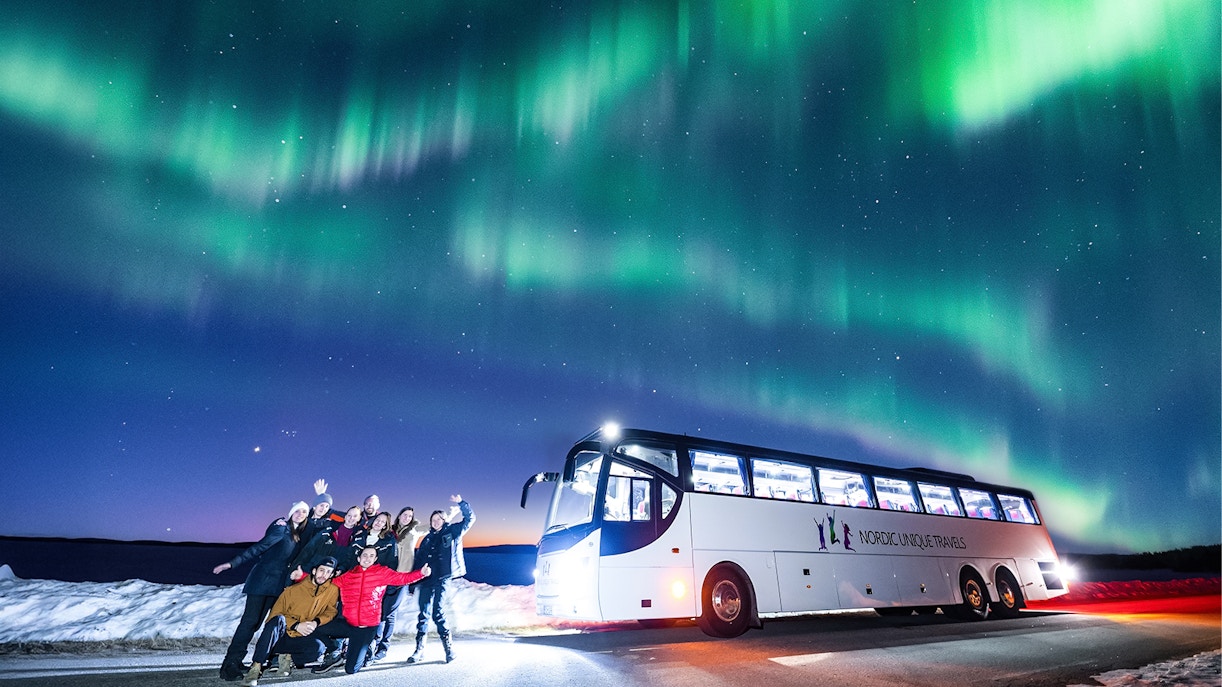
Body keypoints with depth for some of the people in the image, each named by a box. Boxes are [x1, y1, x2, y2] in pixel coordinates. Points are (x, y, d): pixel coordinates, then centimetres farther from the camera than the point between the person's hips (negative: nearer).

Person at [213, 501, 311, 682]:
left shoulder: (299, 535, 11)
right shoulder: (281, 528, -9)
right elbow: (259, 547, -12)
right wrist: (233, 563, -16)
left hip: (277, 584, 7)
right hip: (262, 579, -7)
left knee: (256, 622, 7)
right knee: (250, 620, -11)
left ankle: (236, 661, 12)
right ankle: (229, 664, -7)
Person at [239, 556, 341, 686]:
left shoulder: (332, 590, -3)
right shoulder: (294, 589, -7)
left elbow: (331, 611, 5)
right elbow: (276, 613, -5)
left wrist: (316, 622, -16)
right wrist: (296, 626, -19)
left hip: (299, 640, 1)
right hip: (278, 636, -1)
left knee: (318, 647, -32)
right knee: (278, 620, -35)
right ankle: (256, 667, -31)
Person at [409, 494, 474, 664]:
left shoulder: (453, 531, 9)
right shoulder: (427, 538, 20)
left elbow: (470, 518, 1)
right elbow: (418, 559, 17)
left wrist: (461, 503, -12)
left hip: (442, 579, -4)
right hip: (426, 579, 4)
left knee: (438, 613, -10)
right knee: (423, 613, 3)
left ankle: (449, 646, -1)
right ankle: (419, 649, 9)